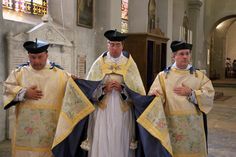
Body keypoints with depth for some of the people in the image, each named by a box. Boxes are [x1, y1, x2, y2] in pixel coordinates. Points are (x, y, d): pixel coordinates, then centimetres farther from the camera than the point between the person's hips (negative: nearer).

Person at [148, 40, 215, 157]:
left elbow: (209, 95, -2)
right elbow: (154, 92, -7)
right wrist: (155, 93, -29)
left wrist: (191, 93, -12)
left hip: (193, 124, 2)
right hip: (171, 123, -1)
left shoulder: (199, 76, 8)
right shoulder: (163, 75, 4)